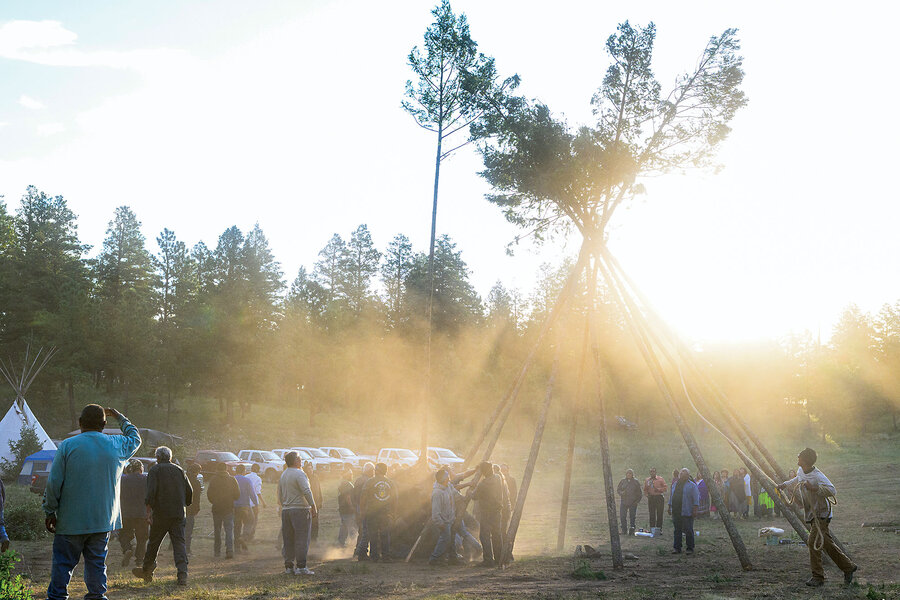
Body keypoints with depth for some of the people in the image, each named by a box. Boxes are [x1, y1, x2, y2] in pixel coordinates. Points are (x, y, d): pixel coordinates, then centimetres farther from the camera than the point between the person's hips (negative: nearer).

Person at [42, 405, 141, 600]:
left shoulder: (67, 446, -7)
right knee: (97, 562, 9)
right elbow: (135, 437, 26)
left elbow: (53, 483, -6)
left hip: (71, 520, -2)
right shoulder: (117, 446, 2)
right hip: (103, 519, 2)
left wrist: (50, 512, 3)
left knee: (63, 563, 4)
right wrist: (118, 417, 35)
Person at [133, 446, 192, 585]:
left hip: (161, 514, -3)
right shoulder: (179, 470, 12)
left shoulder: (155, 470, -2)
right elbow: (190, 491, 12)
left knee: (154, 542, 12)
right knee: (179, 542, 0)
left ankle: (146, 571, 27)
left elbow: (151, 492, -13)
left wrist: (148, 510, -12)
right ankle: (182, 575, -12)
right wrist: (186, 505, 27)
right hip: (178, 514, 3)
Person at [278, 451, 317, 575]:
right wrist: (313, 507, -14)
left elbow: (280, 496, 21)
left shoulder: (283, 475, 15)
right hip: (300, 509, -8)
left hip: (286, 510, 8)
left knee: (288, 539, 10)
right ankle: (301, 566, -9)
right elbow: (306, 491, -19)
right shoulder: (299, 474, -11)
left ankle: (288, 566, 11)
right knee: (302, 538, -6)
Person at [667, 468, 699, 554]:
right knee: (677, 530, 7)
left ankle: (690, 548, 7)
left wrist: (695, 510, -14)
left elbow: (696, 499, -7)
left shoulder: (692, 485, -2)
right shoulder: (675, 484, 17)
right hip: (676, 512, 6)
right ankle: (676, 548, 11)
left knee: (688, 531, -1)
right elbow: (671, 497, 24)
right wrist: (670, 507, 20)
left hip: (687, 512, -6)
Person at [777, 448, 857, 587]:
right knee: (827, 543, 13)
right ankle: (848, 567, 25)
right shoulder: (801, 471, 4)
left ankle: (818, 577, -9)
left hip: (821, 514, -9)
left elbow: (832, 490, -31)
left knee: (813, 543, -15)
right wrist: (784, 485, 39)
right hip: (812, 514, 9)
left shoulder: (817, 476, -23)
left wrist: (814, 488, -40)